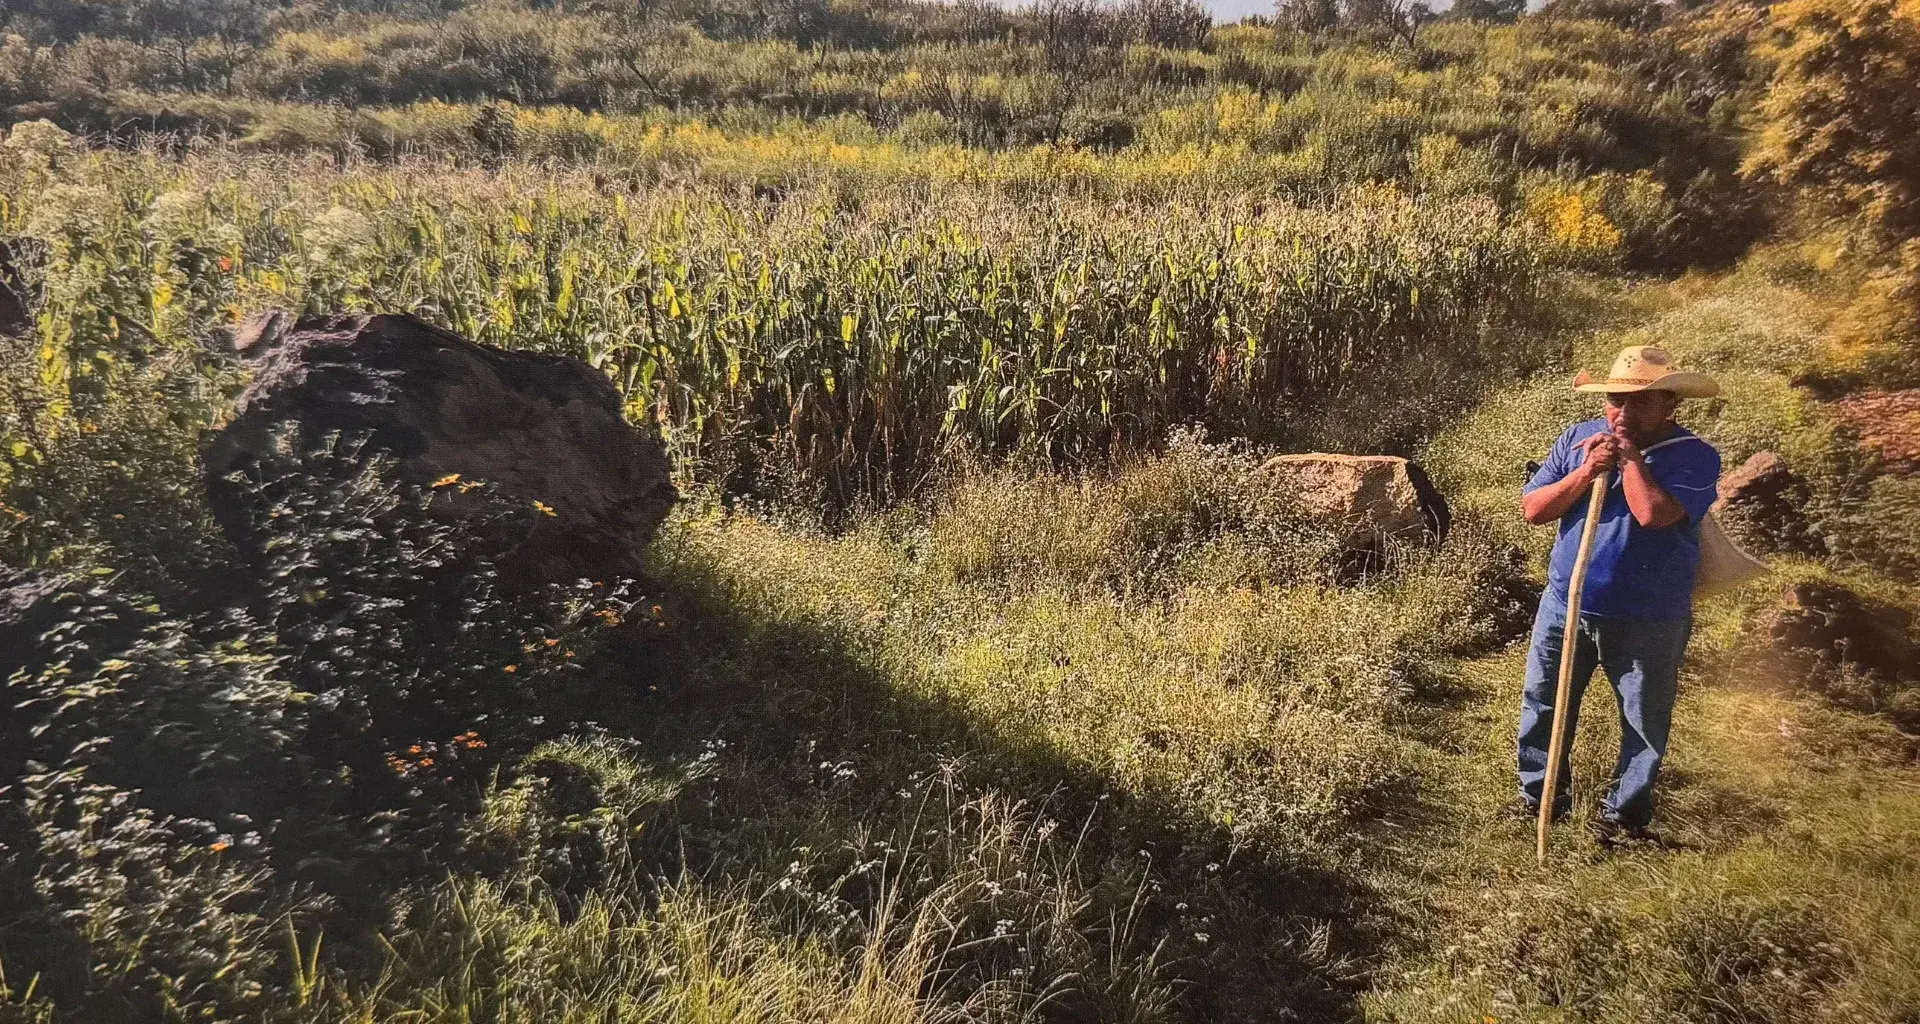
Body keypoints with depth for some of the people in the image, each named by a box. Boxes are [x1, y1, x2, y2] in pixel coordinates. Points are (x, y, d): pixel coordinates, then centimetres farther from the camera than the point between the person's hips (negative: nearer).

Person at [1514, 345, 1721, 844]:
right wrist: (1586, 473, -17)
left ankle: (1624, 812, 30)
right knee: (1544, 705, 13)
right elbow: (1533, 509, -5)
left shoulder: (1694, 456, -11)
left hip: (1648, 620, -3)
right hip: (1565, 603, 3)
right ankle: (1539, 795, 30)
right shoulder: (1578, 439, 1)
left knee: (1644, 721, 11)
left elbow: (1654, 513, -30)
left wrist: (1631, 453, -19)